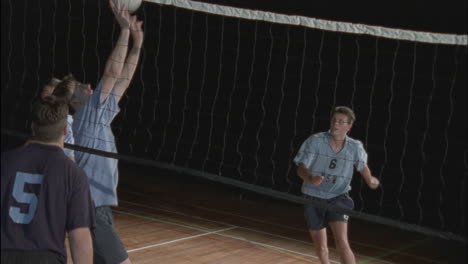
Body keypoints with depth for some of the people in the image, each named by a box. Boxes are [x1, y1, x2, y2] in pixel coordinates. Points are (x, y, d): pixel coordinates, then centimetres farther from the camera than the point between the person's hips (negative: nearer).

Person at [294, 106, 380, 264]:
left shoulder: (355, 147, -8)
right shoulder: (315, 141, -14)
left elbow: (363, 166, 15)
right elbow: (301, 168, -19)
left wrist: (370, 180, 19)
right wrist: (311, 178, -38)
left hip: (338, 199, 0)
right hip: (313, 198, 0)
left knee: (342, 242, -20)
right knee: (321, 248, 12)